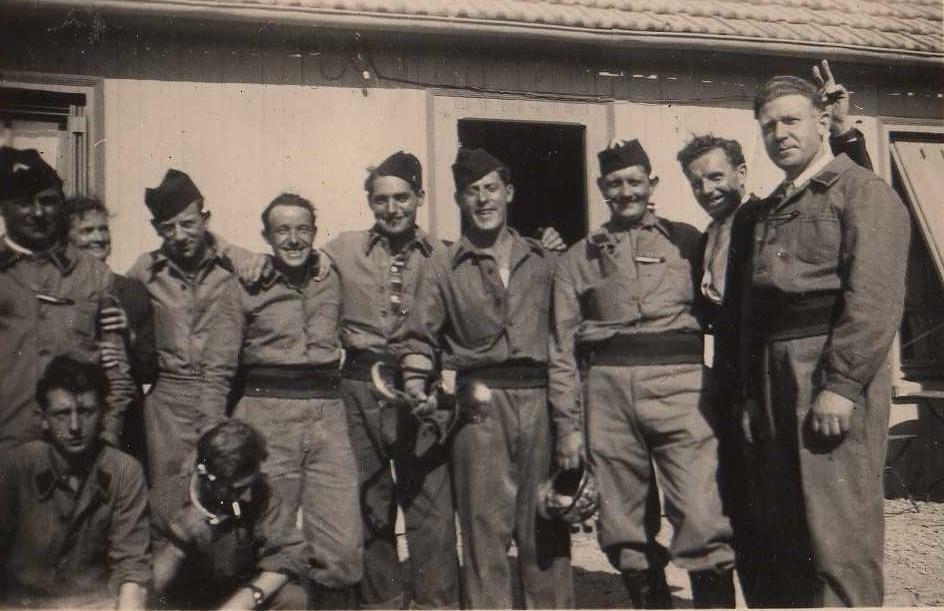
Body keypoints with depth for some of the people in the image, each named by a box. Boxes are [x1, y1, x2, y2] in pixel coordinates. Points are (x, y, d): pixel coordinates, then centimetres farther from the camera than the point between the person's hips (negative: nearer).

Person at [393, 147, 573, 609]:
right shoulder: (443, 266, 8)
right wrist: (417, 384, -10)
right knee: (485, 523, 0)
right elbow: (416, 337, 5)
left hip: (538, 398, 2)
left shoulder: (541, 261, 15)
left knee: (545, 525, 7)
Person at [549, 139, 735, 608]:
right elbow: (563, 349, 12)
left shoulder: (684, 240, 13)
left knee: (702, 521, -11)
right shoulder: (578, 259, 16)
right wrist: (568, 424, 5)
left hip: (678, 384, -2)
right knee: (624, 530, 6)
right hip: (608, 392, 2)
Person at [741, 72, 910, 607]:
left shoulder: (863, 192, 0)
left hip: (836, 369, -7)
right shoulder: (770, 211, 22)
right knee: (784, 530, 10)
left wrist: (842, 384, -19)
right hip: (774, 377, 7)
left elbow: (875, 298, -12)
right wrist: (753, 395, 14)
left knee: (840, 533, -8)